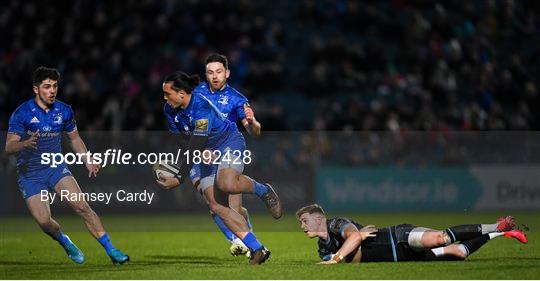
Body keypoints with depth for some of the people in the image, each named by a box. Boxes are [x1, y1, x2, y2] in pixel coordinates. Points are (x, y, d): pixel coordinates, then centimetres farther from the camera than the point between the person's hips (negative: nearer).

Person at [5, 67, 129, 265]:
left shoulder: (64, 111, -1)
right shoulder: (22, 113, -14)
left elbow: (75, 138, 16)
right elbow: (9, 147, -17)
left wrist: (88, 162, 5)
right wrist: (25, 144, -38)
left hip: (56, 168, 3)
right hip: (30, 175, -2)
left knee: (82, 206, -16)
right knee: (43, 221, -15)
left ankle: (110, 249, -11)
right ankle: (66, 244, 17)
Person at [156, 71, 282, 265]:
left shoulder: (201, 107, -28)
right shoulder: (170, 110, -3)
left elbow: (195, 148, -32)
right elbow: (182, 141, 8)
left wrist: (179, 179, -34)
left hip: (230, 142, -8)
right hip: (209, 151, 8)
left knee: (227, 184, -37)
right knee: (216, 205, -10)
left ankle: (263, 191, -3)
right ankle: (257, 249, -10)